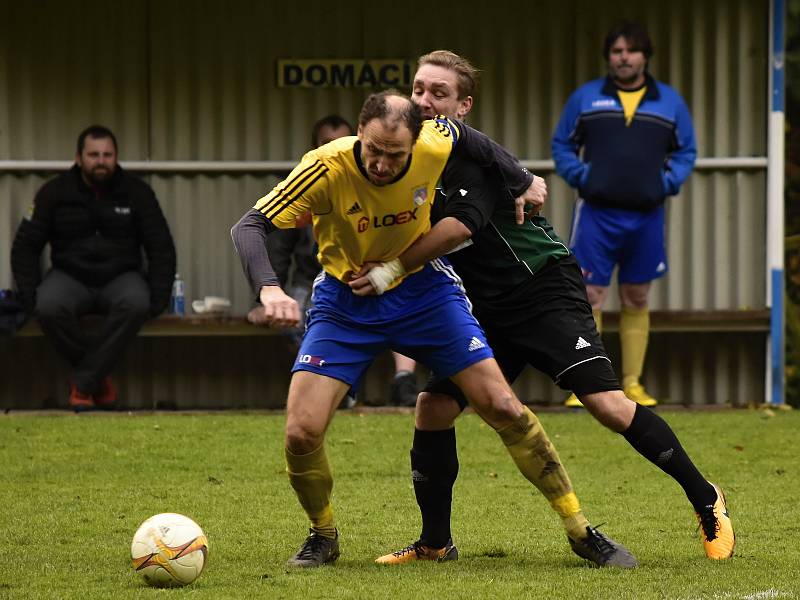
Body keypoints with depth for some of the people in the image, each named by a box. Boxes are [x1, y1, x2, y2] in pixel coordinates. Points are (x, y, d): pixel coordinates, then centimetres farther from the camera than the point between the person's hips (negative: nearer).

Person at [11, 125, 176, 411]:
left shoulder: (137, 192, -1)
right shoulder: (54, 193, -2)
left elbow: (161, 248, 3)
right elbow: (25, 247, 1)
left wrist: (158, 299, -10)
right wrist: (30, 297, -12)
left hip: (120, 277, 0)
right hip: (71, 277, 0)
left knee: (136, 303, -37)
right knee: (49, 307, -36)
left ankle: (83, 383, -28)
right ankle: (99, 379, -15)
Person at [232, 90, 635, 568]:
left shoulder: (435, 145, -21)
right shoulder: (328, 169, -29)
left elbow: (466, 137, 4)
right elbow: (249, 227, -31)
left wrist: (522, 182, 15)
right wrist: (269, 288, -48)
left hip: (422, 291, 2)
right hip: (345, 305, -1)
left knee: (503, 408, -4)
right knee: (302, 431, -16)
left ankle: (580, 530, 10)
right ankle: (324, 537, 14)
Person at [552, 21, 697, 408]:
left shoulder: (669, 102, 10)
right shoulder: (585, 98, 6)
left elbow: (686, 152, 17)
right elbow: (562, 144, 14)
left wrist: (669, 181, -1)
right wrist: (578, 174, -3)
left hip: (646, 216, 2)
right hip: (596, 213, -2)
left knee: (636, 301, 8)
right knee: (589, 297, -7)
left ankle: (632, 384, 15)